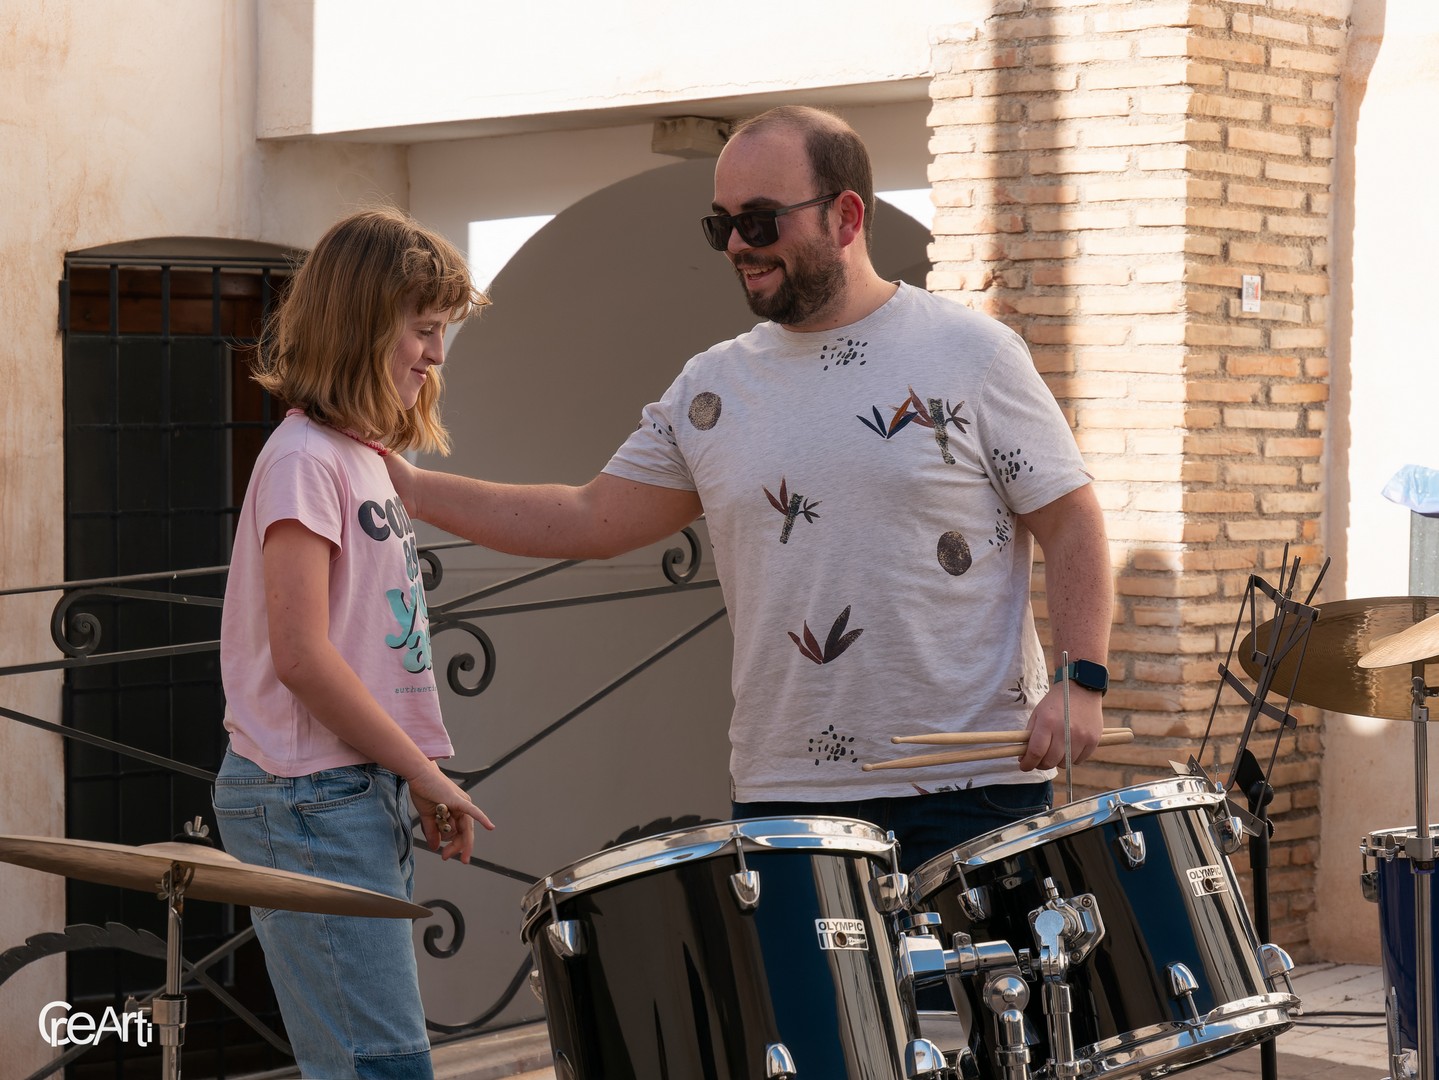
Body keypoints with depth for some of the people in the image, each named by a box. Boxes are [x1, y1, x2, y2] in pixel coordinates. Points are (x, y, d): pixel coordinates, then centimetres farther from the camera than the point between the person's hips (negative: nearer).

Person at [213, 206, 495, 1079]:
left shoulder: (367, 455, 16)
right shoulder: (307, 459, -12)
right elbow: (301, 656, -18)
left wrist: (417, 778, 9)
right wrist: (424, 771, -12)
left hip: (364, 792, 9)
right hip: (309, 802, -9)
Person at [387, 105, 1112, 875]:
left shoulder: (970, 355, -1)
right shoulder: (712, 390, 11)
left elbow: (1072, 526, 0)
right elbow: (592, 520, 12)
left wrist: (1081, 681, -14)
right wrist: (414, 490, 3)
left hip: (970, 789, -3)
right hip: (783, 797, 4)